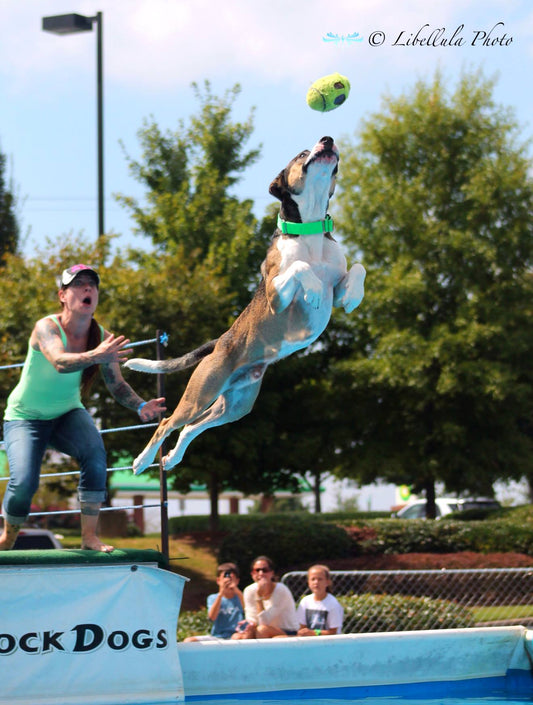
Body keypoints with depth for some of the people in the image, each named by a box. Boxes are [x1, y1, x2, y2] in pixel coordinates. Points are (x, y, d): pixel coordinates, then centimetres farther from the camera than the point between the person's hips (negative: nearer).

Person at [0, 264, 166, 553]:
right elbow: (60, 362, -46)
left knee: (95, 454, -27)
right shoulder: (46, 328, -26)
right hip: (25, 417, -3)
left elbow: (116, 385, -8)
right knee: (24, 482, -23)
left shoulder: (103, 337, -11)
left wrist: (141, 406, -29)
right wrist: (95, 356, -66)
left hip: (68, 414, 4)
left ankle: (89, 537, -19)